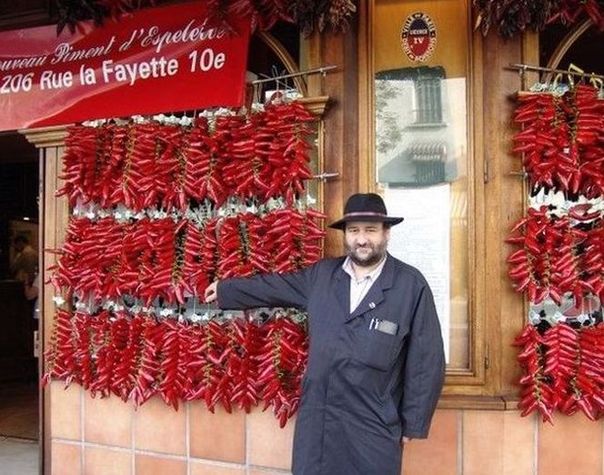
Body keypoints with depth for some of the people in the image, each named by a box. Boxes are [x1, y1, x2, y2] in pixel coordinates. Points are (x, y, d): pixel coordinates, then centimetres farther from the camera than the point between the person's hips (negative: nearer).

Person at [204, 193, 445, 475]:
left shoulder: (412, 285, -8)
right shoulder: (322, 274, 5)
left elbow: (426, 360, -6)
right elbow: (273, 286, 20)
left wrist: (413, 423, -4)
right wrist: (225, 289, 29)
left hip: (373, 426, -4)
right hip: (316, 419, 4)